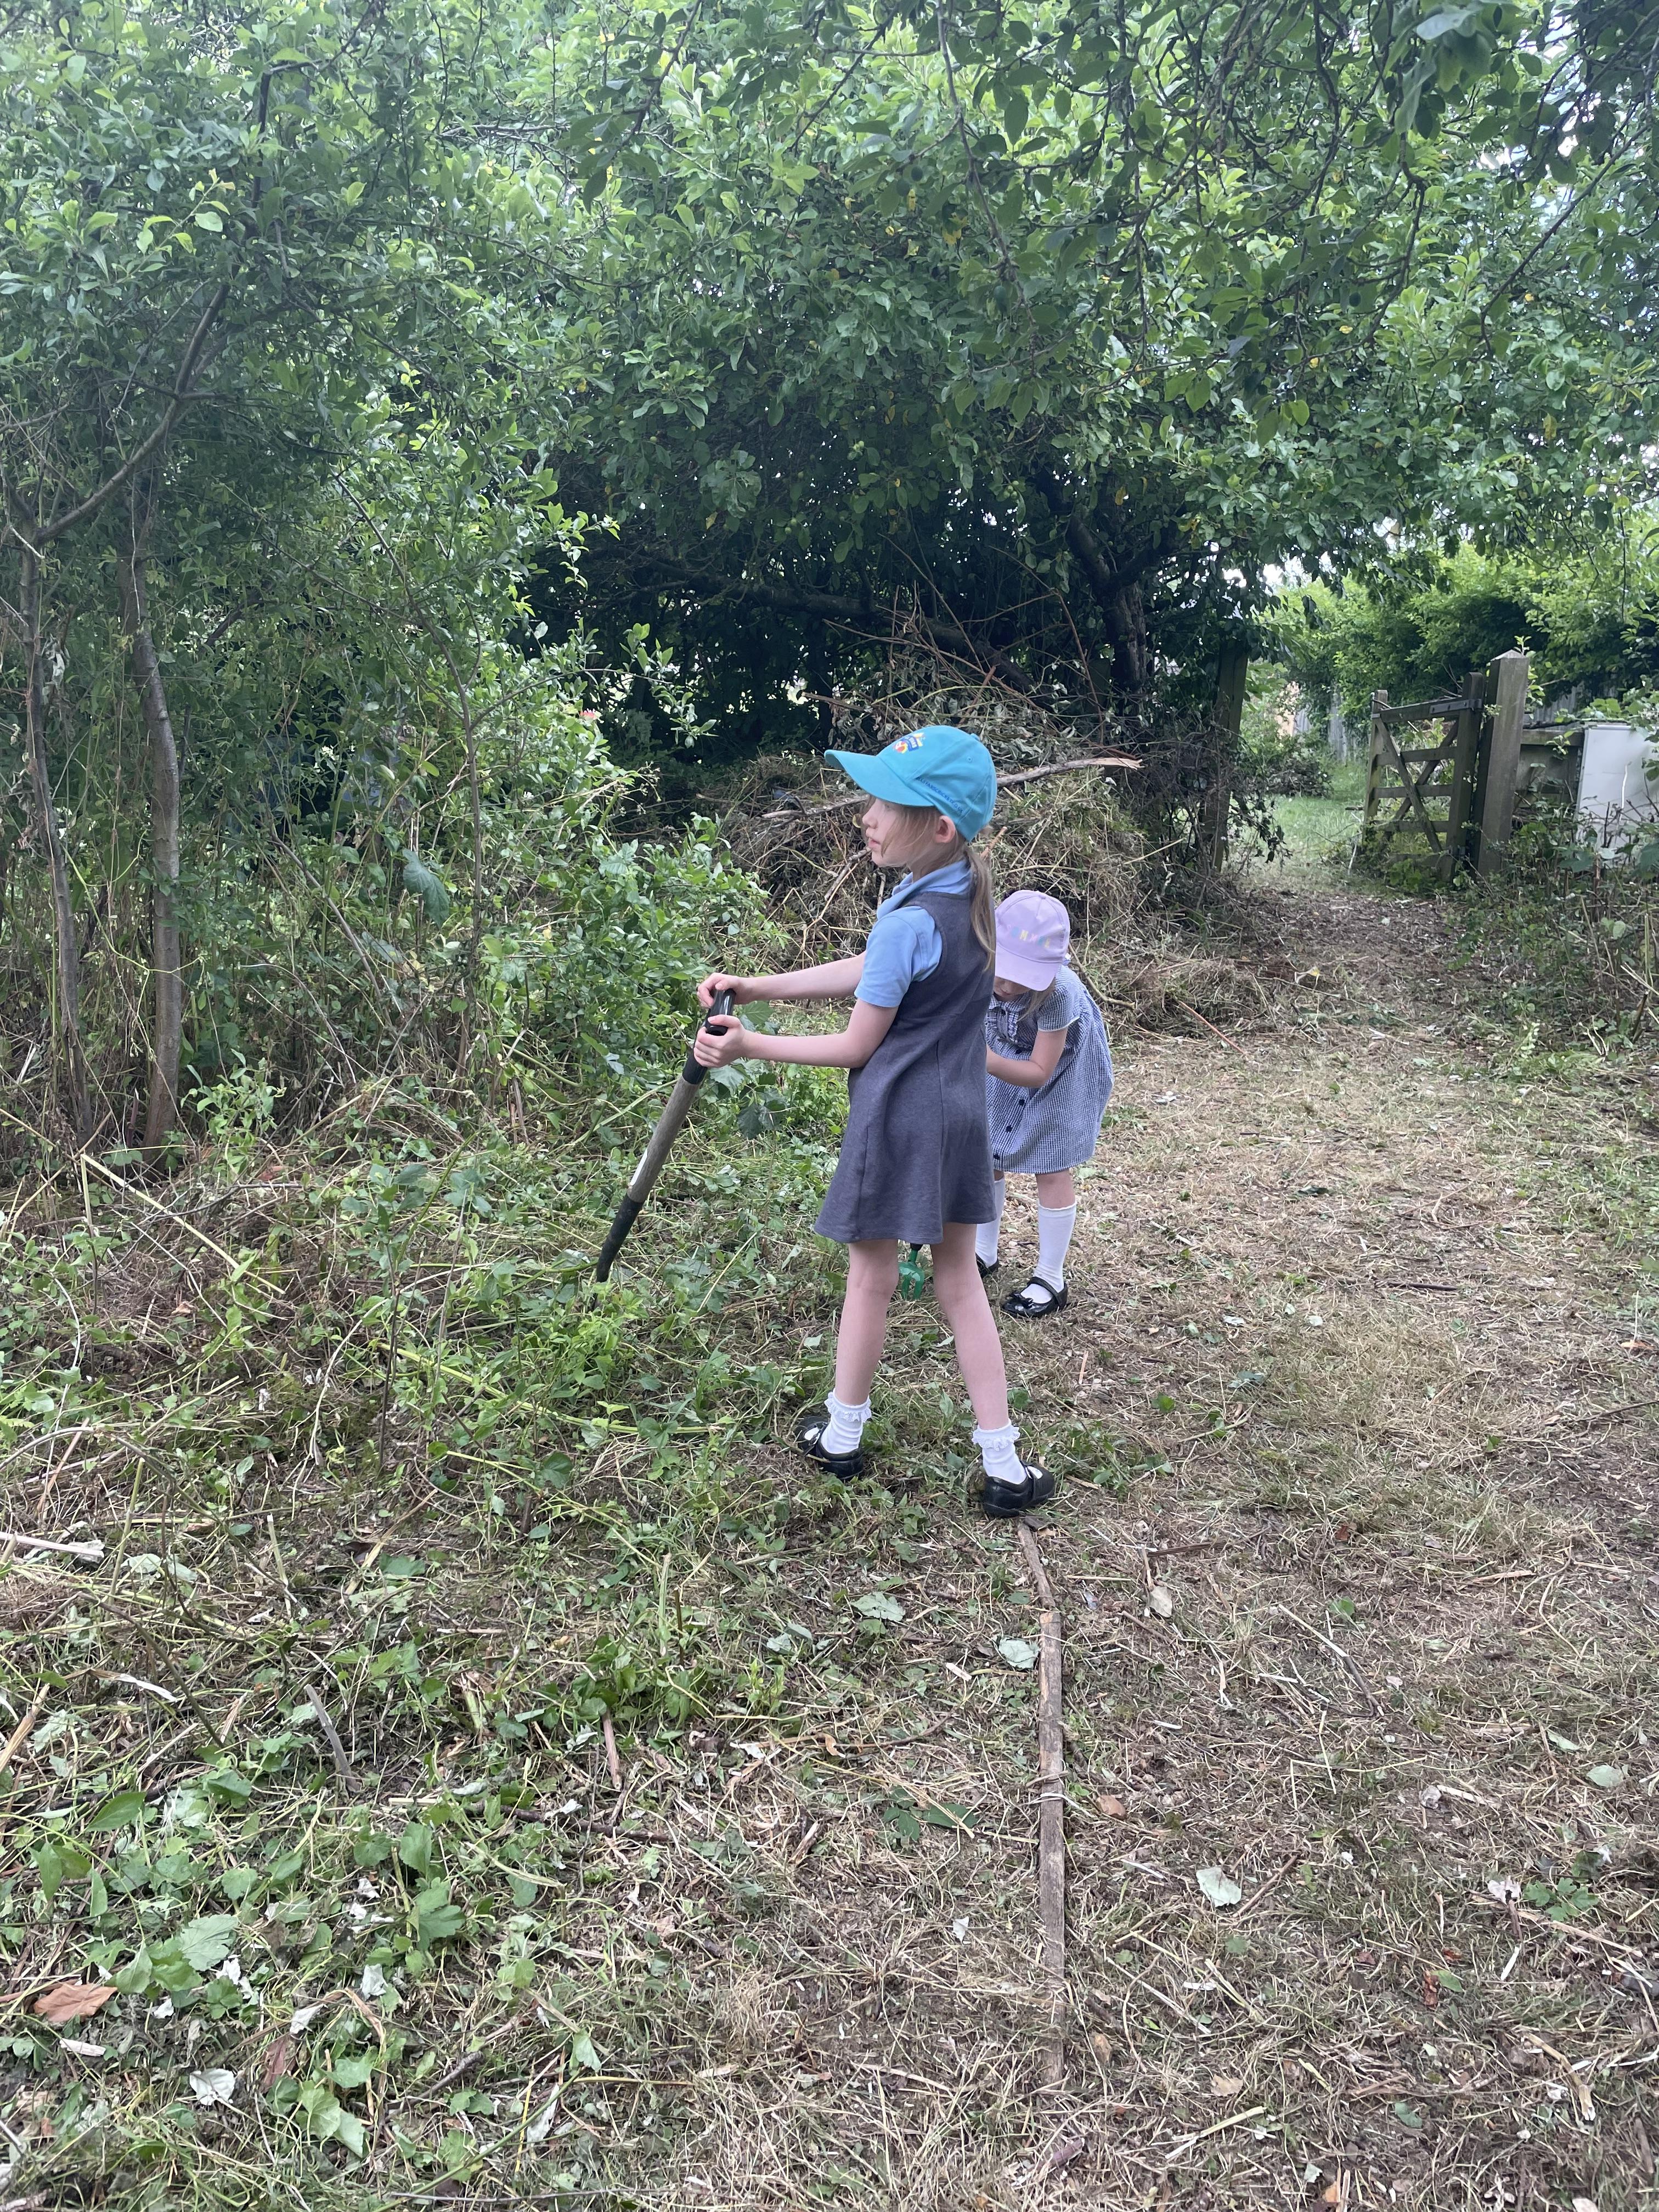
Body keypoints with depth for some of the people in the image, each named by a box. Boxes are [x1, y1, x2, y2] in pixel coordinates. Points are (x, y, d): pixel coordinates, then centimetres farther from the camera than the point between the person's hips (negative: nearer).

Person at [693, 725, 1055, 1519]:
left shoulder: (908, 922, -23)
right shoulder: (969, 893, 3)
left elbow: (856, 1045, -14)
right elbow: (860, 973, 9)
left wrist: (750, 1046, -7)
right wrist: (755, 987, 7)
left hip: (899, 1120, -7)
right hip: (961, 1117, 8)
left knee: (870, 1276, 11)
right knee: (959, 1281, 14)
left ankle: (841, 1435, 32)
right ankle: (1004, 1467, 17)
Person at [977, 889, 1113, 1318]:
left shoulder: (1058, 993, -42)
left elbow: (1039, 1072, -33)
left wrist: (991, 1064, -50)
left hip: (1060, 1063, -4)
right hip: (1007, 1055, 5)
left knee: (1051, 1166, 1)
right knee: (987, 1152, 13)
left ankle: (1051, 1280, 16)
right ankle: (984, 1252, 35)